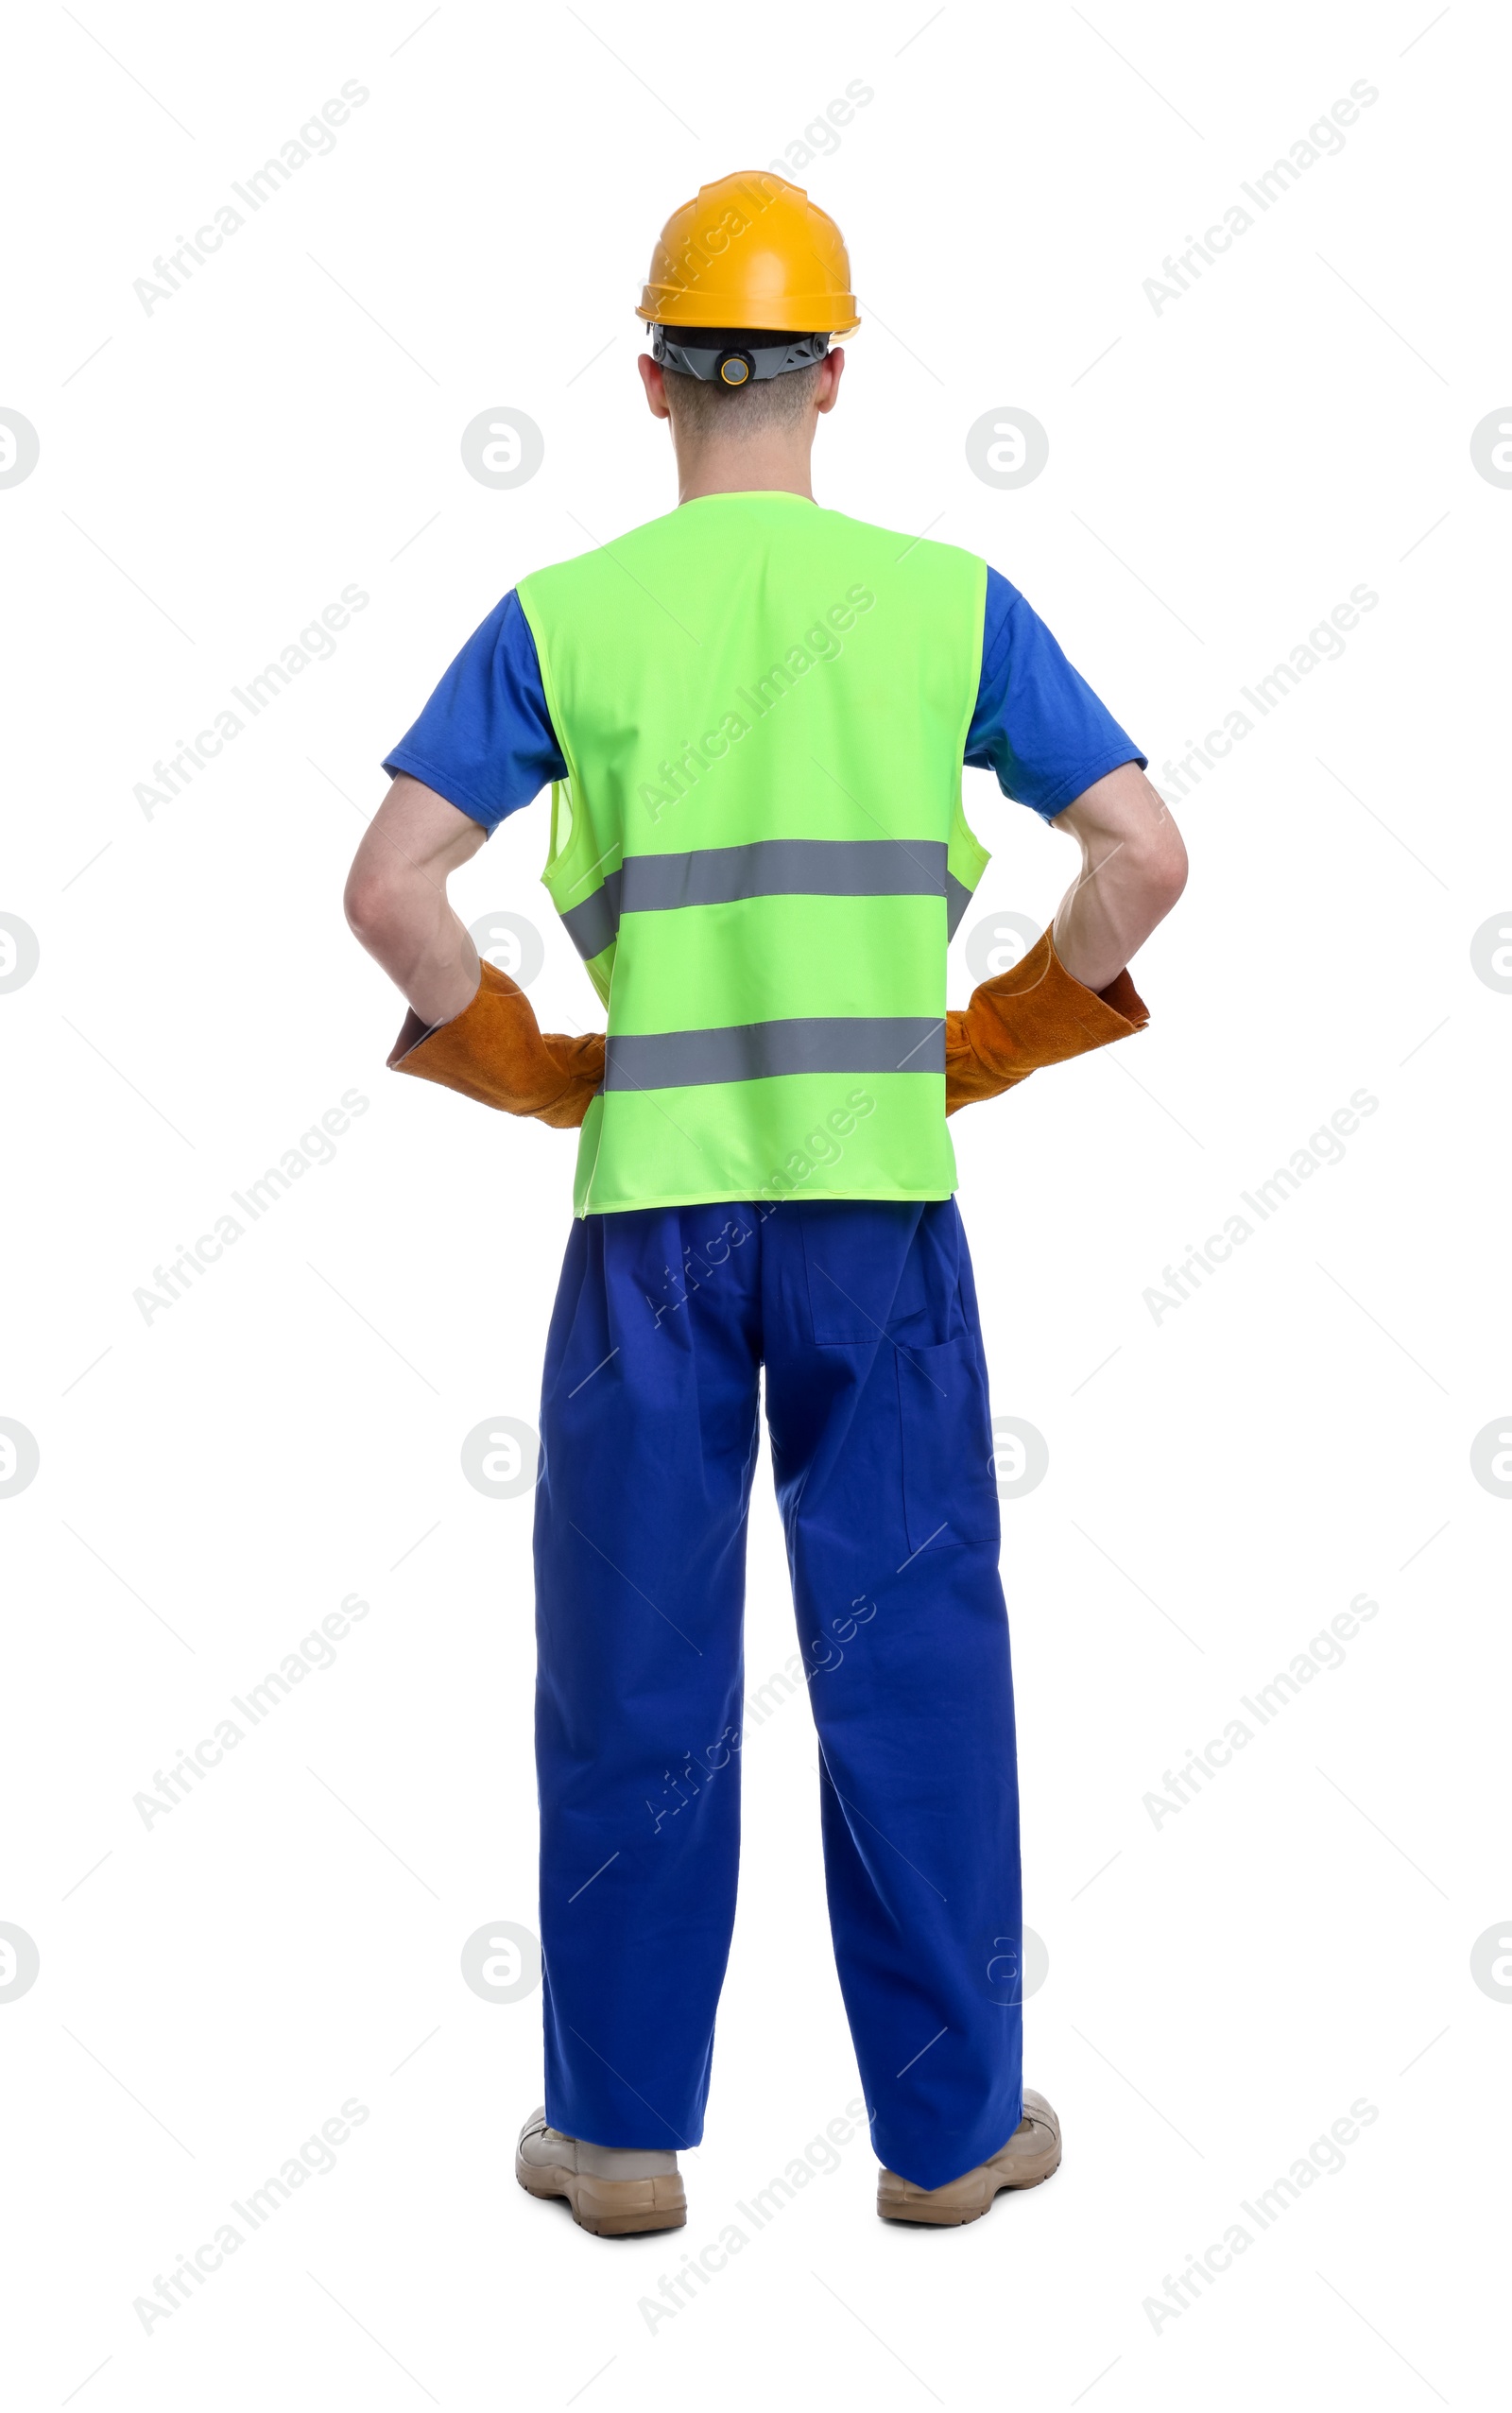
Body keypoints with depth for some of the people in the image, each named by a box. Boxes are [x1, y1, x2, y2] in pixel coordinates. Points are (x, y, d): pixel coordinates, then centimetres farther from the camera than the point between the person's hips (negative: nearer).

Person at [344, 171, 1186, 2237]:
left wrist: (516, 1061, 5)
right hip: (879, 1197, 0)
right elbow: (1144, 855, -4)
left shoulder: (564, 617, -1)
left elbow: (390, 886, -8)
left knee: (636, 1669, 10)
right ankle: (950, 2124, 20)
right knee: (910, 1656, 10)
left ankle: (621, 2130, 20)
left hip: (651, 1204, 0)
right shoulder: (947, 600, 1)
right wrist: (1001, 1040, 7)